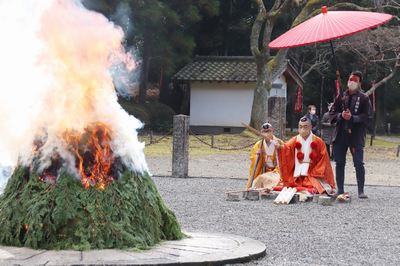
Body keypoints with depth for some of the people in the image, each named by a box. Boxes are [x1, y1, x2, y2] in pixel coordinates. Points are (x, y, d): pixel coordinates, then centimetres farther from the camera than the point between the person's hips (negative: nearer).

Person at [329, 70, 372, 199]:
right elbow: (332, 113, 10)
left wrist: (352, 117, -15)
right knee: (339, 163, 5)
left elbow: (368, 116, -2)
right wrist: (341, 115, -10)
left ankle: (361, 191, 2)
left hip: (356, 136, -3)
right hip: (340, 135, 3)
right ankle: (340, 190, 13)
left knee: (359, 164, -6)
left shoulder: (364, 98, 5)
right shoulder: (340, 97, 13)